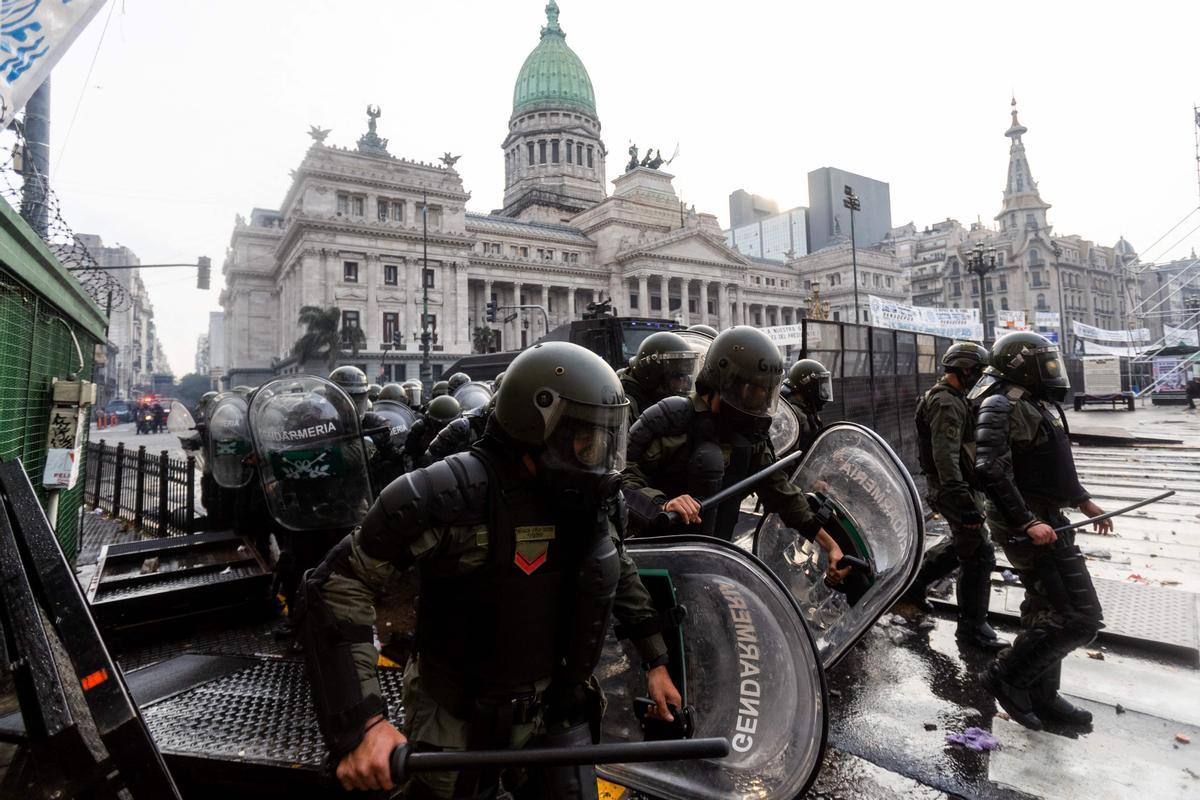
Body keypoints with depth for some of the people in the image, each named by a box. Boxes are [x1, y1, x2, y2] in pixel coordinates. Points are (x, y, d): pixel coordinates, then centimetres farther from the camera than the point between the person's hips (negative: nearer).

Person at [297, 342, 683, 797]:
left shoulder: (595, 496, -6)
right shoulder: (453, 496, -27)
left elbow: (619, 573, 13)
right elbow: (338, 588, -23)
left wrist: (655, 660, 14)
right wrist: (363, 722, -29)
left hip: (560, 713, 5)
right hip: (461, 725, -4)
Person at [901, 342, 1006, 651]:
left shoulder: (950, 397, 15)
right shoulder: (946, 403, -20)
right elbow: (945, 457, -28)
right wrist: (963, 501, -31)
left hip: (954, 486, 11)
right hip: (954, 488, -11)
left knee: (961, 542, 24)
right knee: (979, 554, -4)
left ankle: (913, 583, 33)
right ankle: (972, 627, 6)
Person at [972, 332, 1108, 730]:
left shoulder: (1039, 403, 14)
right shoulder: (1001, 408, -17)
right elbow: (990, 471, -27)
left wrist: (1083, 501, 24)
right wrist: (1026, 522, -28)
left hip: (1046, 519, 10)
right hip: (1028, 526, -10)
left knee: (1046, 612, 18)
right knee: (1080, 617, -9)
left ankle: (1041, 696, 31)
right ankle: (1006, 675, 3)